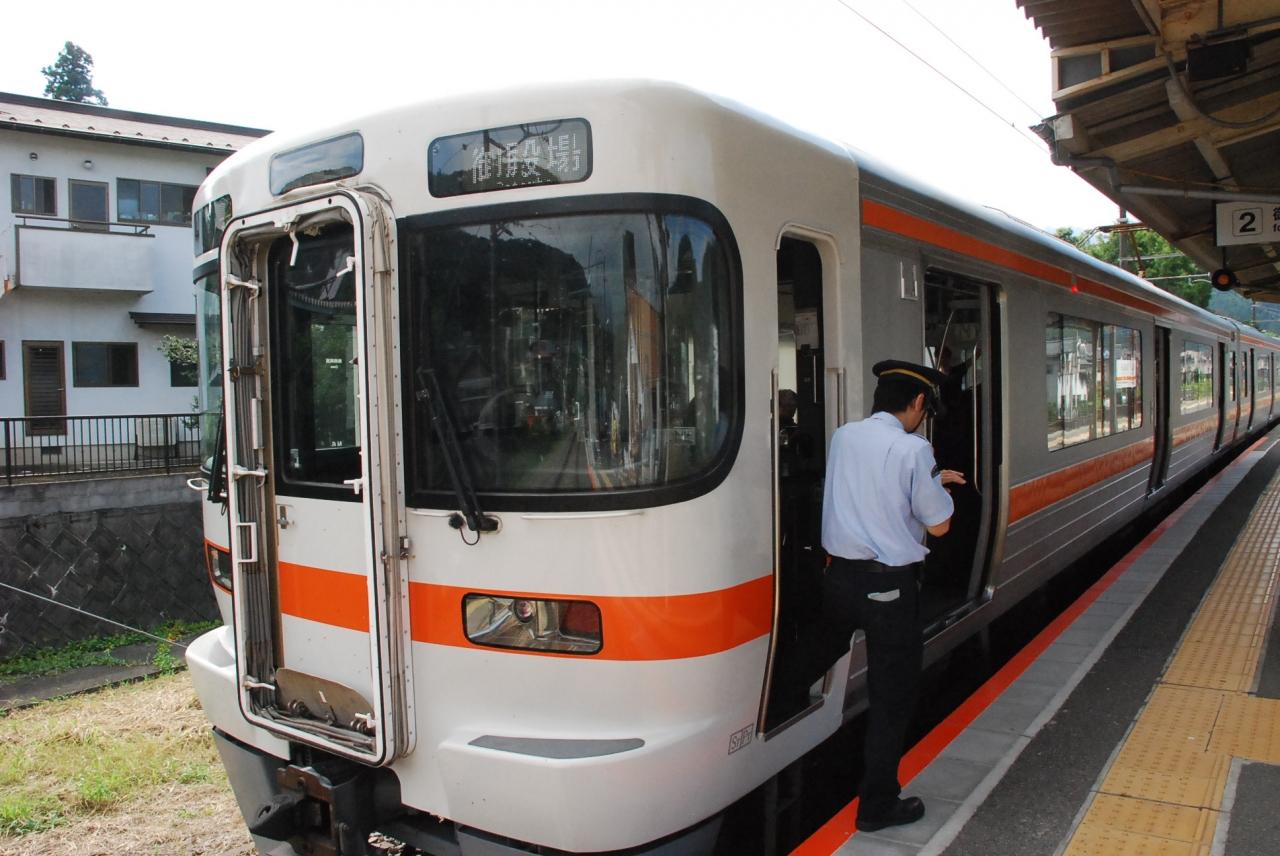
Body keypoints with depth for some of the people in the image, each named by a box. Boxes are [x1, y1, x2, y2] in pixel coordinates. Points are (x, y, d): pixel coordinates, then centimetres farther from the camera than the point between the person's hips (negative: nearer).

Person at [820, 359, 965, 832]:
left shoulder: (842, 436, 5)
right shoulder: (913, 450, -15)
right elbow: (938, 524, -8)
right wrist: (938, 483, 10)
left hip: (838, 575, 6)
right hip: (889, 585, -5)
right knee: (891, 695, 7)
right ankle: (877, 803, 17)